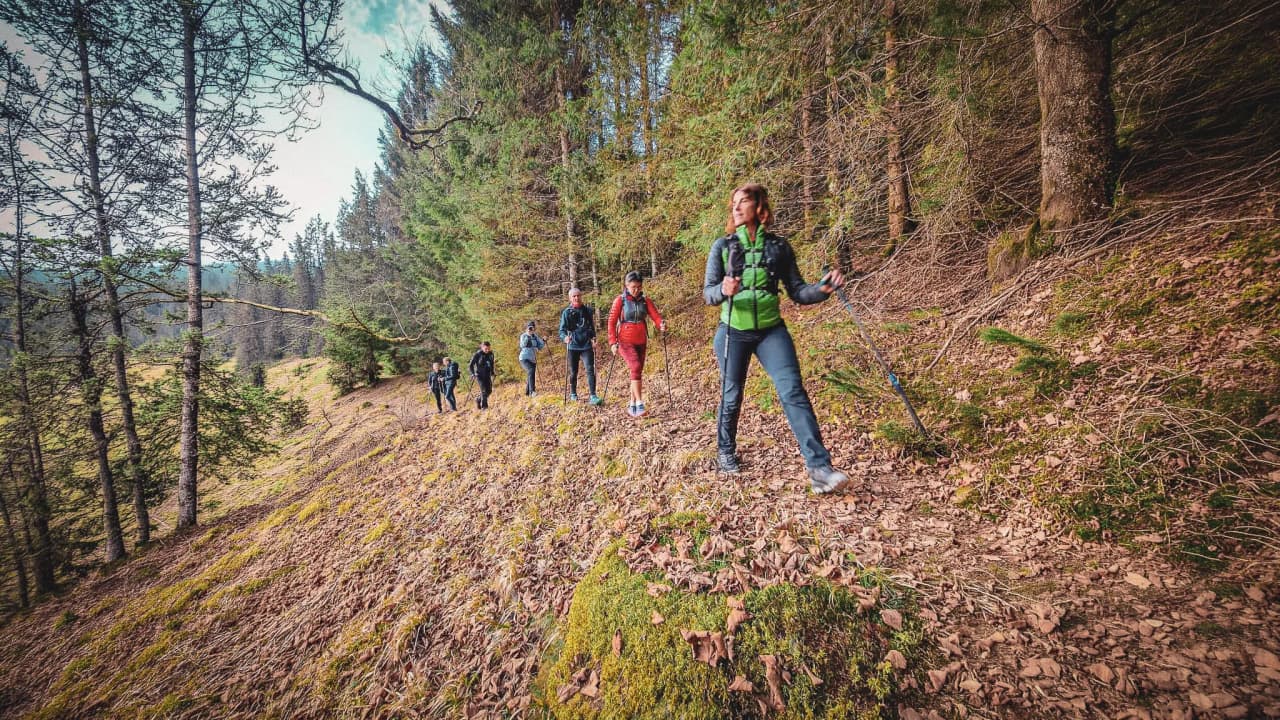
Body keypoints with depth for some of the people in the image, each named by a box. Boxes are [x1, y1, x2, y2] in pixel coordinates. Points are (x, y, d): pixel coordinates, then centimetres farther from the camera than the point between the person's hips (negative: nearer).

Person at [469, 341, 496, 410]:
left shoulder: (491, 354, 2)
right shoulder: (478, 354, -12)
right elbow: (470, 365, -7)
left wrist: (492, 372, 13)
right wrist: (473, 374, -14)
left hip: (487, 375, 5)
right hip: (479, 375, -5)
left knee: (489, 390, 4)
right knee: (484, 390, -13)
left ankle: (478, 399, 29)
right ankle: (484, 406, -7)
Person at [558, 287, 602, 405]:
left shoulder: (588, 310, 6)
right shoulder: (567, 312, 2)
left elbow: (592, 327, 14)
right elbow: (562, 330, -2)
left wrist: (593, 339, -2)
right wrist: (565, 337, -24)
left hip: (586, 345, 0)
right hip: (572, 346, 0)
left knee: (590, 369, -13)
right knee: (573, 372, 10)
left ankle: (593, 396, -14)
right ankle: (573, 394, 29)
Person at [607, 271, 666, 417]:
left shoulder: (645, 301, 4)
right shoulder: (620, 300, -5)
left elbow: (655, 315, -8)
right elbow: (612, 322, -6)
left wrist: (662, 325, -30)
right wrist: (613, 342, -13)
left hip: (641, 342, 5)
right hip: (625, 341, -5)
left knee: (638, 371, 9)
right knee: (636, 367, -22)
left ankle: (632, 405, 22)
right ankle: (639, 404, -21)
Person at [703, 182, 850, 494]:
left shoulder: (779, 246, 4)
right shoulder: (722, 246, 1)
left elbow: (796, 291, 4)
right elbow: (708, 293, -4)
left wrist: (822, 289, -17)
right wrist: (723, 290, -27)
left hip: (771, 331, 0)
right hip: (733, 333, 0)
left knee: (793, 391, -13)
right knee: (731, 397, 8)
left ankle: (820, 468, -14)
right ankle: (726, 453, 31)